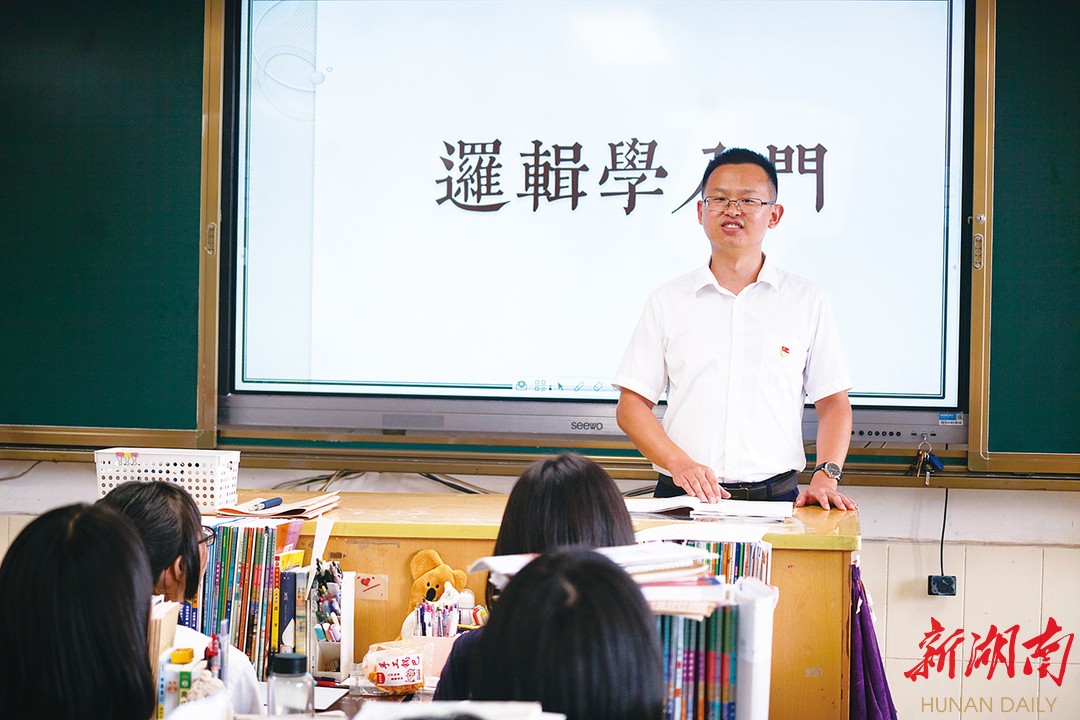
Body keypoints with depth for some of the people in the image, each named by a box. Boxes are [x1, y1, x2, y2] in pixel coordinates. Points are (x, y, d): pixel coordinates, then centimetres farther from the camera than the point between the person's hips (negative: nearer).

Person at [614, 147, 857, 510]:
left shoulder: (806, 300, 11)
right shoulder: (668, 300, 11)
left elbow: (833, 403, 12)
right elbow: (631, 405, 7)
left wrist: (826, 476, -5)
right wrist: (679, 463, -9)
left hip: (775, 495, 0)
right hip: (683, 496, 0)